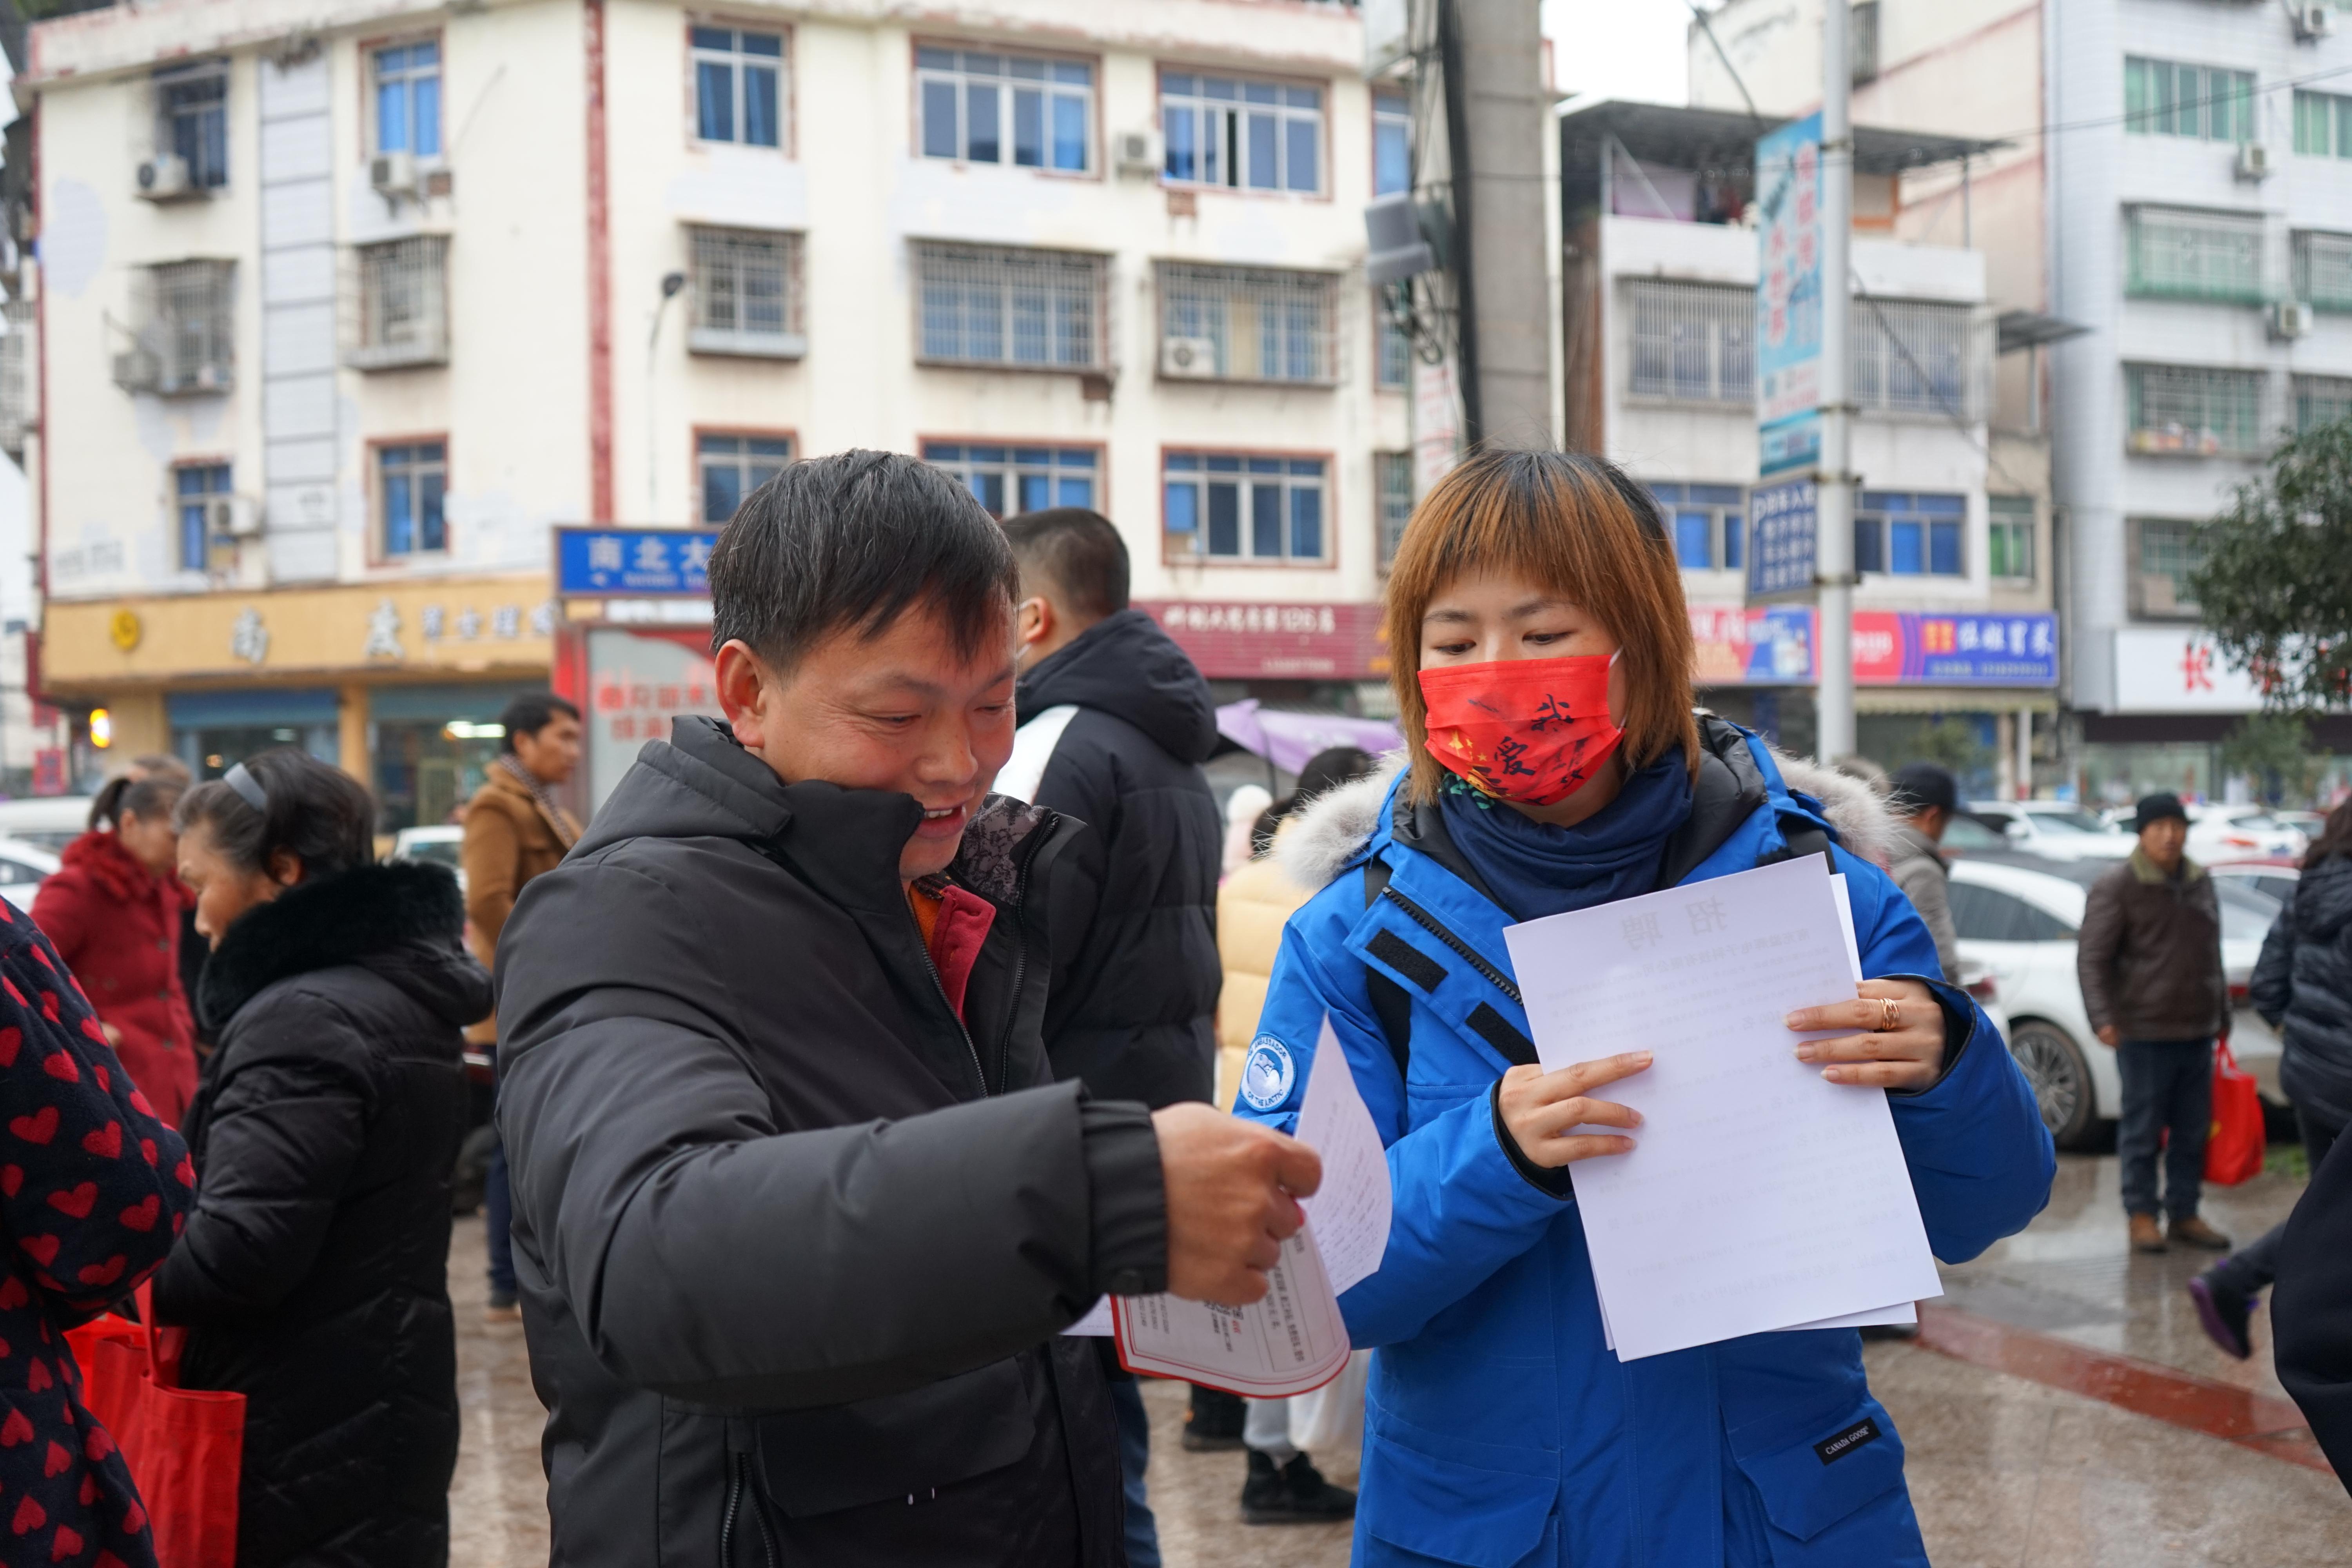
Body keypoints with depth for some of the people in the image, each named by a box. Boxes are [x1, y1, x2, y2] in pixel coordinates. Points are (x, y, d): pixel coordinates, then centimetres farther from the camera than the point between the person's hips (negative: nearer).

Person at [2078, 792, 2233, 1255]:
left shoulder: (2200, 883, 14)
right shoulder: (2117, 888, -7)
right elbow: (2092, 957, -10)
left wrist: (2222, 1015, 23)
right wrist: (2102, 1017, -20)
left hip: (2197, 1030, 6)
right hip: (2144, 1031, -6)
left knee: (2193, 1130, 10)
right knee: (2143, 1129, 1)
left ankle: (2184, 1214, 20)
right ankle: (2142, 1214, 10)